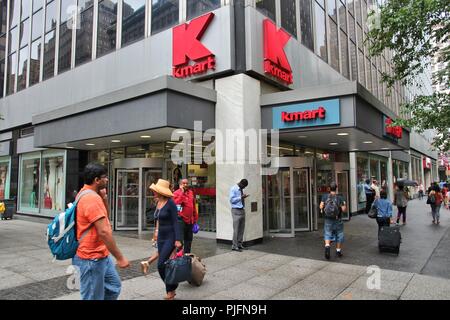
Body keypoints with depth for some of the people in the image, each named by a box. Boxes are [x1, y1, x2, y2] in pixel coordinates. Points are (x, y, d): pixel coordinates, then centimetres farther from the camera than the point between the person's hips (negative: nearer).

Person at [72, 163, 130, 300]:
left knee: (114, 286, 19)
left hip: (101, 255, 10)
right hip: (92, 258, -10)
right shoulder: (92, 198, -24)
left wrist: (104, 198, 2)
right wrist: (120, 257, -23)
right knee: (94, 297, 4)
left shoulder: (87, 194, 10)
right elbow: (103, 232, -28)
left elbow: (105, 217, 18)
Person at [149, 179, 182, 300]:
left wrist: (177, 240, -21)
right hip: (161, 237, 8)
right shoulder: (158, 202, 8)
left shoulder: (170, 203, -14)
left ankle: (171, 289, 11)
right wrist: (157, 234, 20)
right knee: (163, 265, 10)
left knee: (161, 264, -9)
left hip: (170, 237, -8)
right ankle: (171, 290, 24)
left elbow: (175, 222, -17)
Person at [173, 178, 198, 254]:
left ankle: (187, 254, 27)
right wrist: (182, 192, -21)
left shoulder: (191, 192, 12)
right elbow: (177, 203, -25)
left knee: (189, 238, 14)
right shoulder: (176, 193, -6)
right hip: (181, 219, -6)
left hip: (190, 220, 6)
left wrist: (195, 218, 17)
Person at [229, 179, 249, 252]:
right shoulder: (233, 189, -9)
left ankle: (239, 244, 20)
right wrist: (241, 197, -18)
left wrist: (244, 197, 3)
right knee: (236, 229, -6)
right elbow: (232, 200, -15)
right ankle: (234, 246, 1)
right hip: (236, 210, -8)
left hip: (242, 210, 8)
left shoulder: (241, 189, 13)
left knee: (242, 228, 9)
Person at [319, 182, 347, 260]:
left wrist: (322, 210, 11)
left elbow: (321, 206, -10)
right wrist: (345, 205, 8)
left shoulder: (325, 196, -5)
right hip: (337, 220, -1)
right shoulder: (340, 198, -10)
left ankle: (327, 246, -19)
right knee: (339, 235, 15)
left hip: (328, 220, 1)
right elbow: (344, 209, -12)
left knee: (327, 235, 6)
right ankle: (338, 251, 25)